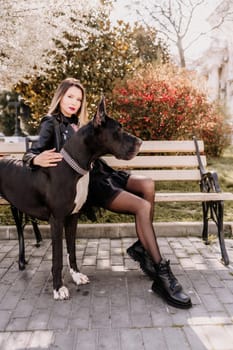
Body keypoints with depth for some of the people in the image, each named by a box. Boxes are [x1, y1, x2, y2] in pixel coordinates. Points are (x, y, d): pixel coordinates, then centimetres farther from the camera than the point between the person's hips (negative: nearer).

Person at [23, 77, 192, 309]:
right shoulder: (51, 123, 3)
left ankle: (141, 247, -8)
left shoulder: (80, 124, 24)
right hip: (83, 182, -7)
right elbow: (31, 154, -9)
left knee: (148, 185, -17)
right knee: (143, 206, -24)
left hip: (99, 174, 7)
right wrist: (37, 160, -32)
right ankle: (162, 276, -22)